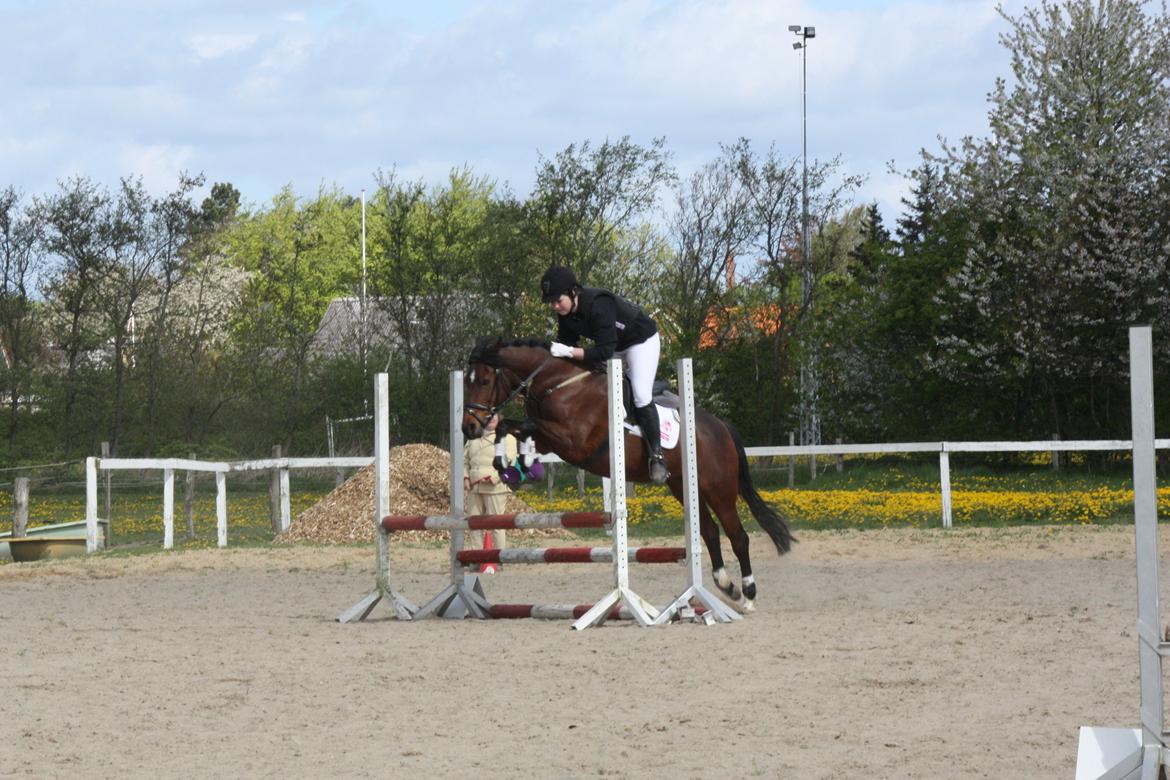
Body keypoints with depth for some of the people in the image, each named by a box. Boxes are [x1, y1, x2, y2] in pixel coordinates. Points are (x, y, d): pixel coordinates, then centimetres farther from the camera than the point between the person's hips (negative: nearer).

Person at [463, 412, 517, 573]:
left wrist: (494, 477, -19)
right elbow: (465, 460, 20)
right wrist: (465, 477, 2)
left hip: (494, 488, -6)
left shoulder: (506, 438, 4)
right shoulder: (473, 439, 21)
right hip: (474, 487, 6)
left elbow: (508, 461, -7)